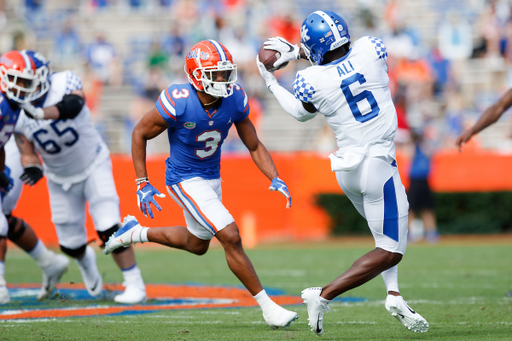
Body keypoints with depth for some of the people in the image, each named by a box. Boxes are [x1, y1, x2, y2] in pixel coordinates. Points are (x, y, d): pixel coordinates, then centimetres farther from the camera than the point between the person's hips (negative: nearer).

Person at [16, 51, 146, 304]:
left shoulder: (64, 83, -25)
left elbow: (73, 105, -48)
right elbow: (28, 154, -6)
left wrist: (41, 113, -66)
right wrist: (31, 168, -30)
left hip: (93, 166, -4)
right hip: (60, 178, 4)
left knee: (108, 230, -18)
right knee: (70, 244, 10)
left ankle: (135, 284, -4)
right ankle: (85, 260, 47)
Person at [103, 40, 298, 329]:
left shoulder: (235, 100, -13)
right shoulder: (177, 102, -27)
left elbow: (255, 146, -1)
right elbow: (140, 134, -12)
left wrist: (275, 179, -16)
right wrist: (143, 184, -13)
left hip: (212, 177, 7)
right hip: (185, 179, -7)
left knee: (197, 244, 24)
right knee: (231, 237, -17)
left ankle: (137, 233, 44)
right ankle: (267, 307, -8)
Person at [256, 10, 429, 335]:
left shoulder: (312, 81, -10)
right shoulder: (371, 50, -10)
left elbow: (302, 113, 14)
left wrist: (271, 82, 24)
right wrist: (298, 52, 17)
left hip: (348, 168, 4)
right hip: (377, 164, -4)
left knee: (389, 233, 25)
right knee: (390, 251, 3)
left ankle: (394, 294, 8)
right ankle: (324, 296, -7)